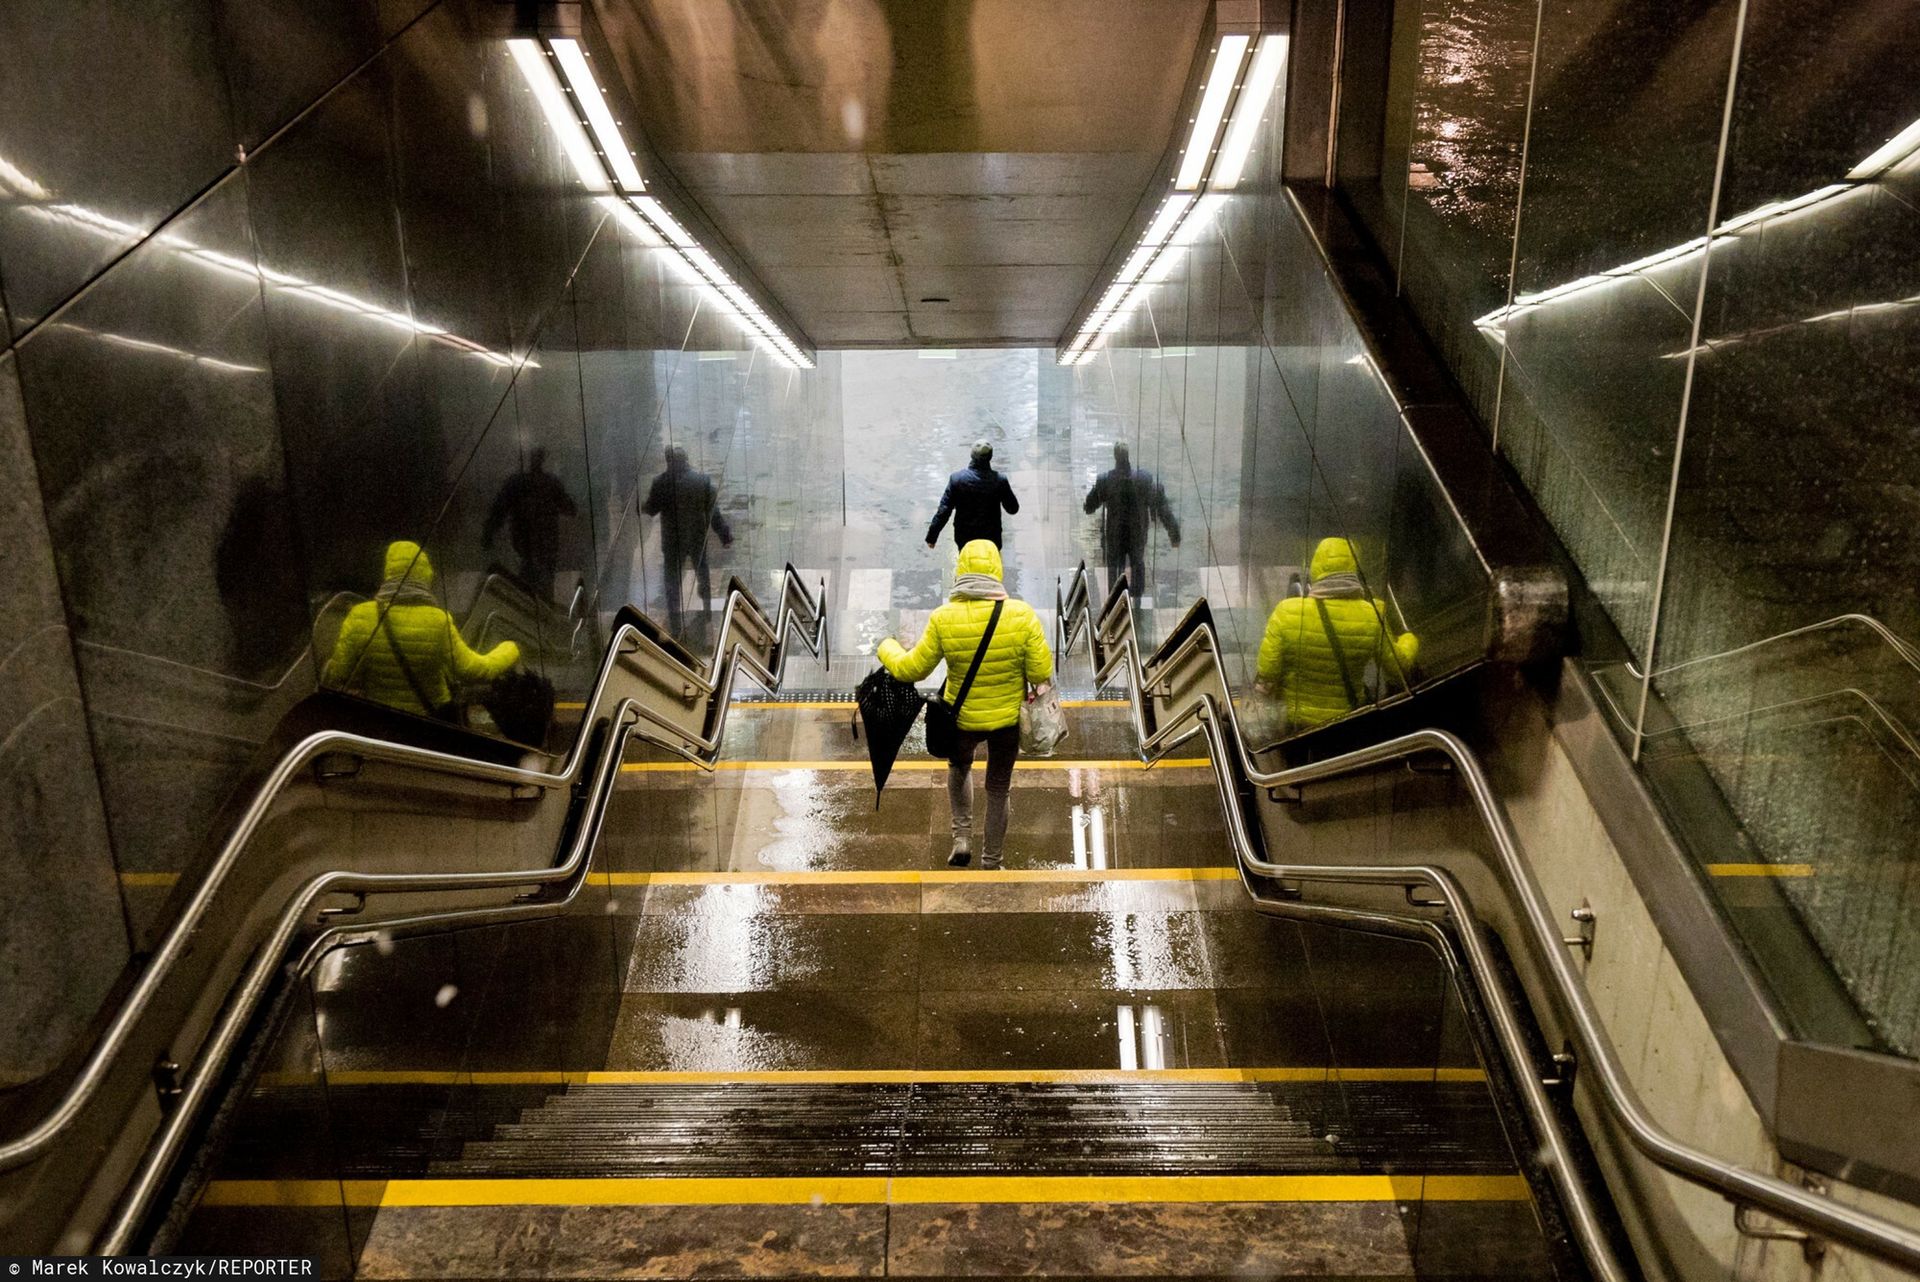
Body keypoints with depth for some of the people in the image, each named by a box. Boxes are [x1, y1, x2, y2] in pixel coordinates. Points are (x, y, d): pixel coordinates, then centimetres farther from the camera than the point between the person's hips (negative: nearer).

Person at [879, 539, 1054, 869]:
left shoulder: (944, 619, -20)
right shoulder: (1021, 615, -21)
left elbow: (911, 669, -10)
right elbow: (1042, 674, -16)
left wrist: (887, 649, 10)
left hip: (963, 720, 0)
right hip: (1009, 719, 0)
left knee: (959, 767, 33)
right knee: (998, 790, 21)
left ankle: (962, 837, 25)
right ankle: (991, 863, 32)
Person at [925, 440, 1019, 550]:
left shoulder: (957, 478, -16)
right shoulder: (999, 480, -17)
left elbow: (944, 510, -14)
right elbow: (1013, 509, -4)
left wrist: (932, 536, -6)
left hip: (964, 537, 1)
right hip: (990, 537, -1)